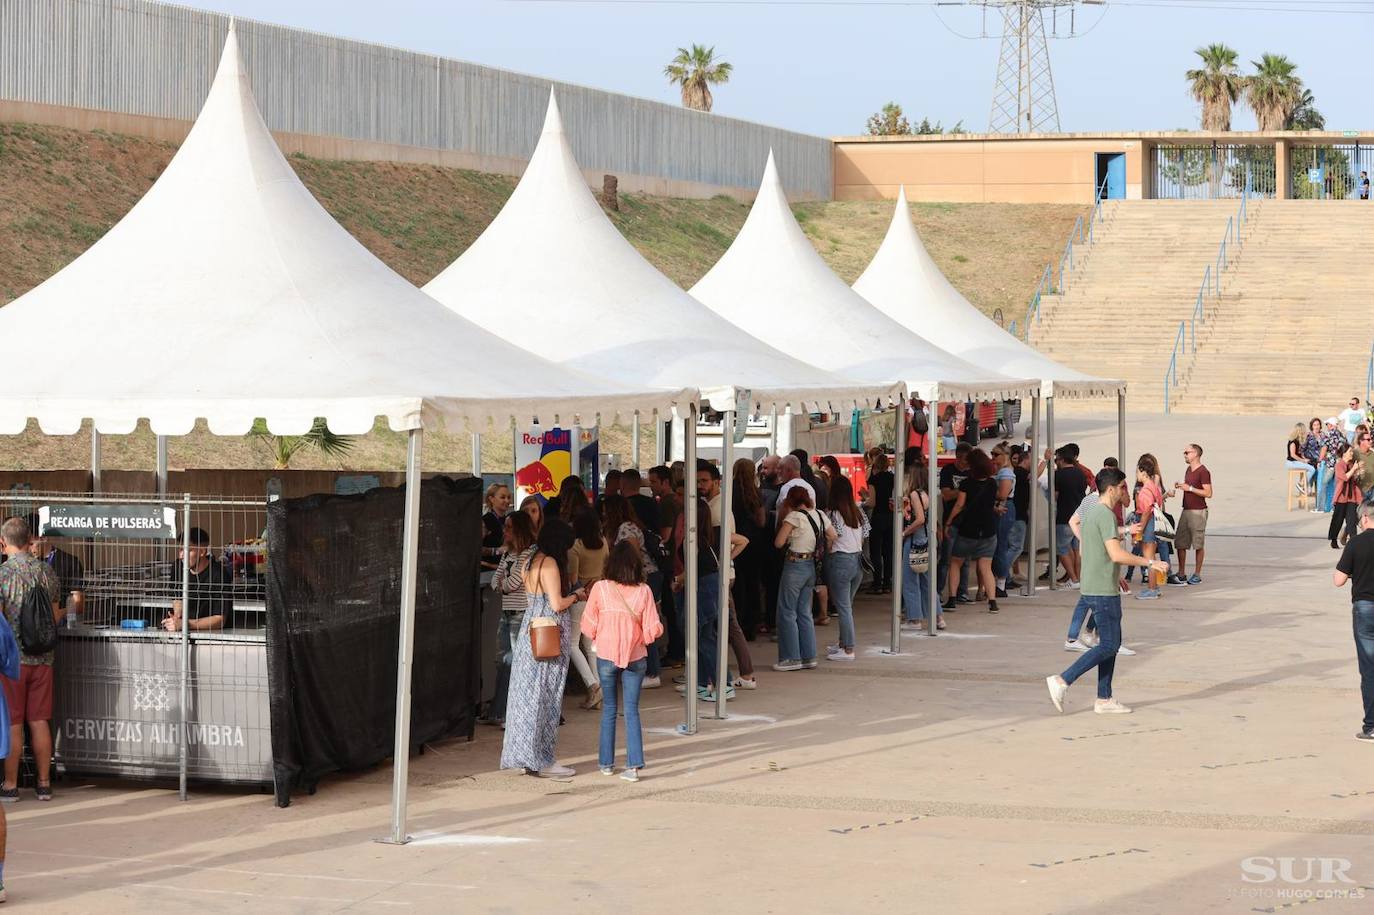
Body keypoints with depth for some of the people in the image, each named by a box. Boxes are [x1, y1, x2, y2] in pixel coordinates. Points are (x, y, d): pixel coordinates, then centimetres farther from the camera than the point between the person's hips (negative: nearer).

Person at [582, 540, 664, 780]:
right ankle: (634, 765, -4)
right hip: (635, 657, 0)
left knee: (609, 709, 14)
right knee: (632, 710, 5)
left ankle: (606, 763, 20)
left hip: (606, 656, 0)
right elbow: (653, 630, -8)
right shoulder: (643, 591, -10)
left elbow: (588, 626, -4)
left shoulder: (600, 588, -11)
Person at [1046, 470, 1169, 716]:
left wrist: (1115, 577, 29)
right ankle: (1062, 681, -9)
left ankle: (1104, 700, 13)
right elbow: (1117, 555, -25)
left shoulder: (1092, 513, 14)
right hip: (1103, 592, -10)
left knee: (1111, 644, 12)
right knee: (1108, 645, -7)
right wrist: (1149, 563, -18)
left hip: (1093, 588, 10)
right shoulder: (1106, 515, -17)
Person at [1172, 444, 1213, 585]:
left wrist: (1189, 488, -17)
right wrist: (1180, 487, 7)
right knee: (1180, 543, 5)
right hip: (1186, 510, 9)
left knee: (1198, 544, -1)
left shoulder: (1203, 472, -11)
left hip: (1198, 512, -9)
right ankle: (1181, 574, 11)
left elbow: (1208, 493, -16)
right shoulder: (1188, 470, 16)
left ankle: (1197, 575, 5)